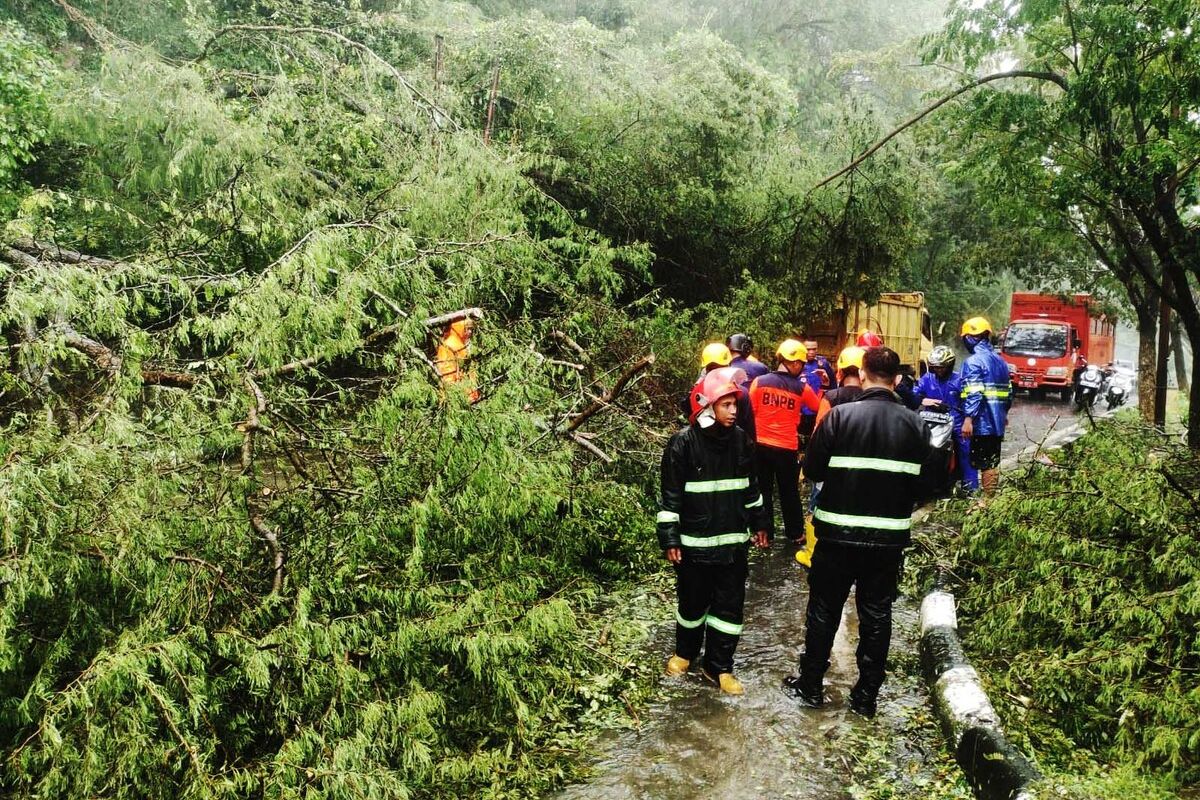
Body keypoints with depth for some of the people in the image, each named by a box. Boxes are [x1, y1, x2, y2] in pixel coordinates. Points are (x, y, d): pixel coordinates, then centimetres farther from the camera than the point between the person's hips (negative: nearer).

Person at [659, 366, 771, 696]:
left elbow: (750, 486, 14)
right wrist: (669, 539, -11)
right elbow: (671, 495, -10)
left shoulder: (740, 439, 1)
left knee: (729, 606, 8)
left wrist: (759, 523, 18)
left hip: (733, 542, 4)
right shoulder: (683, 442, -14)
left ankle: (718, 666, 24)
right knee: (692, 603, 13)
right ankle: (685, 652, 38)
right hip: (695, 543, -4)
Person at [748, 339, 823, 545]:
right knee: (789, 491, 15)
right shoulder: (801, 388, -7)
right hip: (787, 447, -1)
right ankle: (794, 533, 25)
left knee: (763, 490, 13)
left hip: (761, 445, 1)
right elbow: (819, 407, 9)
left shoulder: (759, 382, -8)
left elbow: (749, 413, -3)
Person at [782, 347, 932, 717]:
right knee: (876, 615, 13)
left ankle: (810, 686, 23)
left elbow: (813, 469, -9)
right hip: (890, 536, 2)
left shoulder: (840, 415, -12)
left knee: (824, 610, 12)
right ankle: (866, 695, 21)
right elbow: (922, 482, 3)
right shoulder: (914, 424, -3)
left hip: (838, 533, -2)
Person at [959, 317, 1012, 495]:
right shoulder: (1000, 361, 14)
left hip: (983, 422, -8)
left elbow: (974, 394, -22)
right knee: (993, 461, 15)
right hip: (998, 421, 9)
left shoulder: (973, 361, -12)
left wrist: (968, 418, -24)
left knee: (984, 463, -5)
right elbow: (1008, 392, 18)